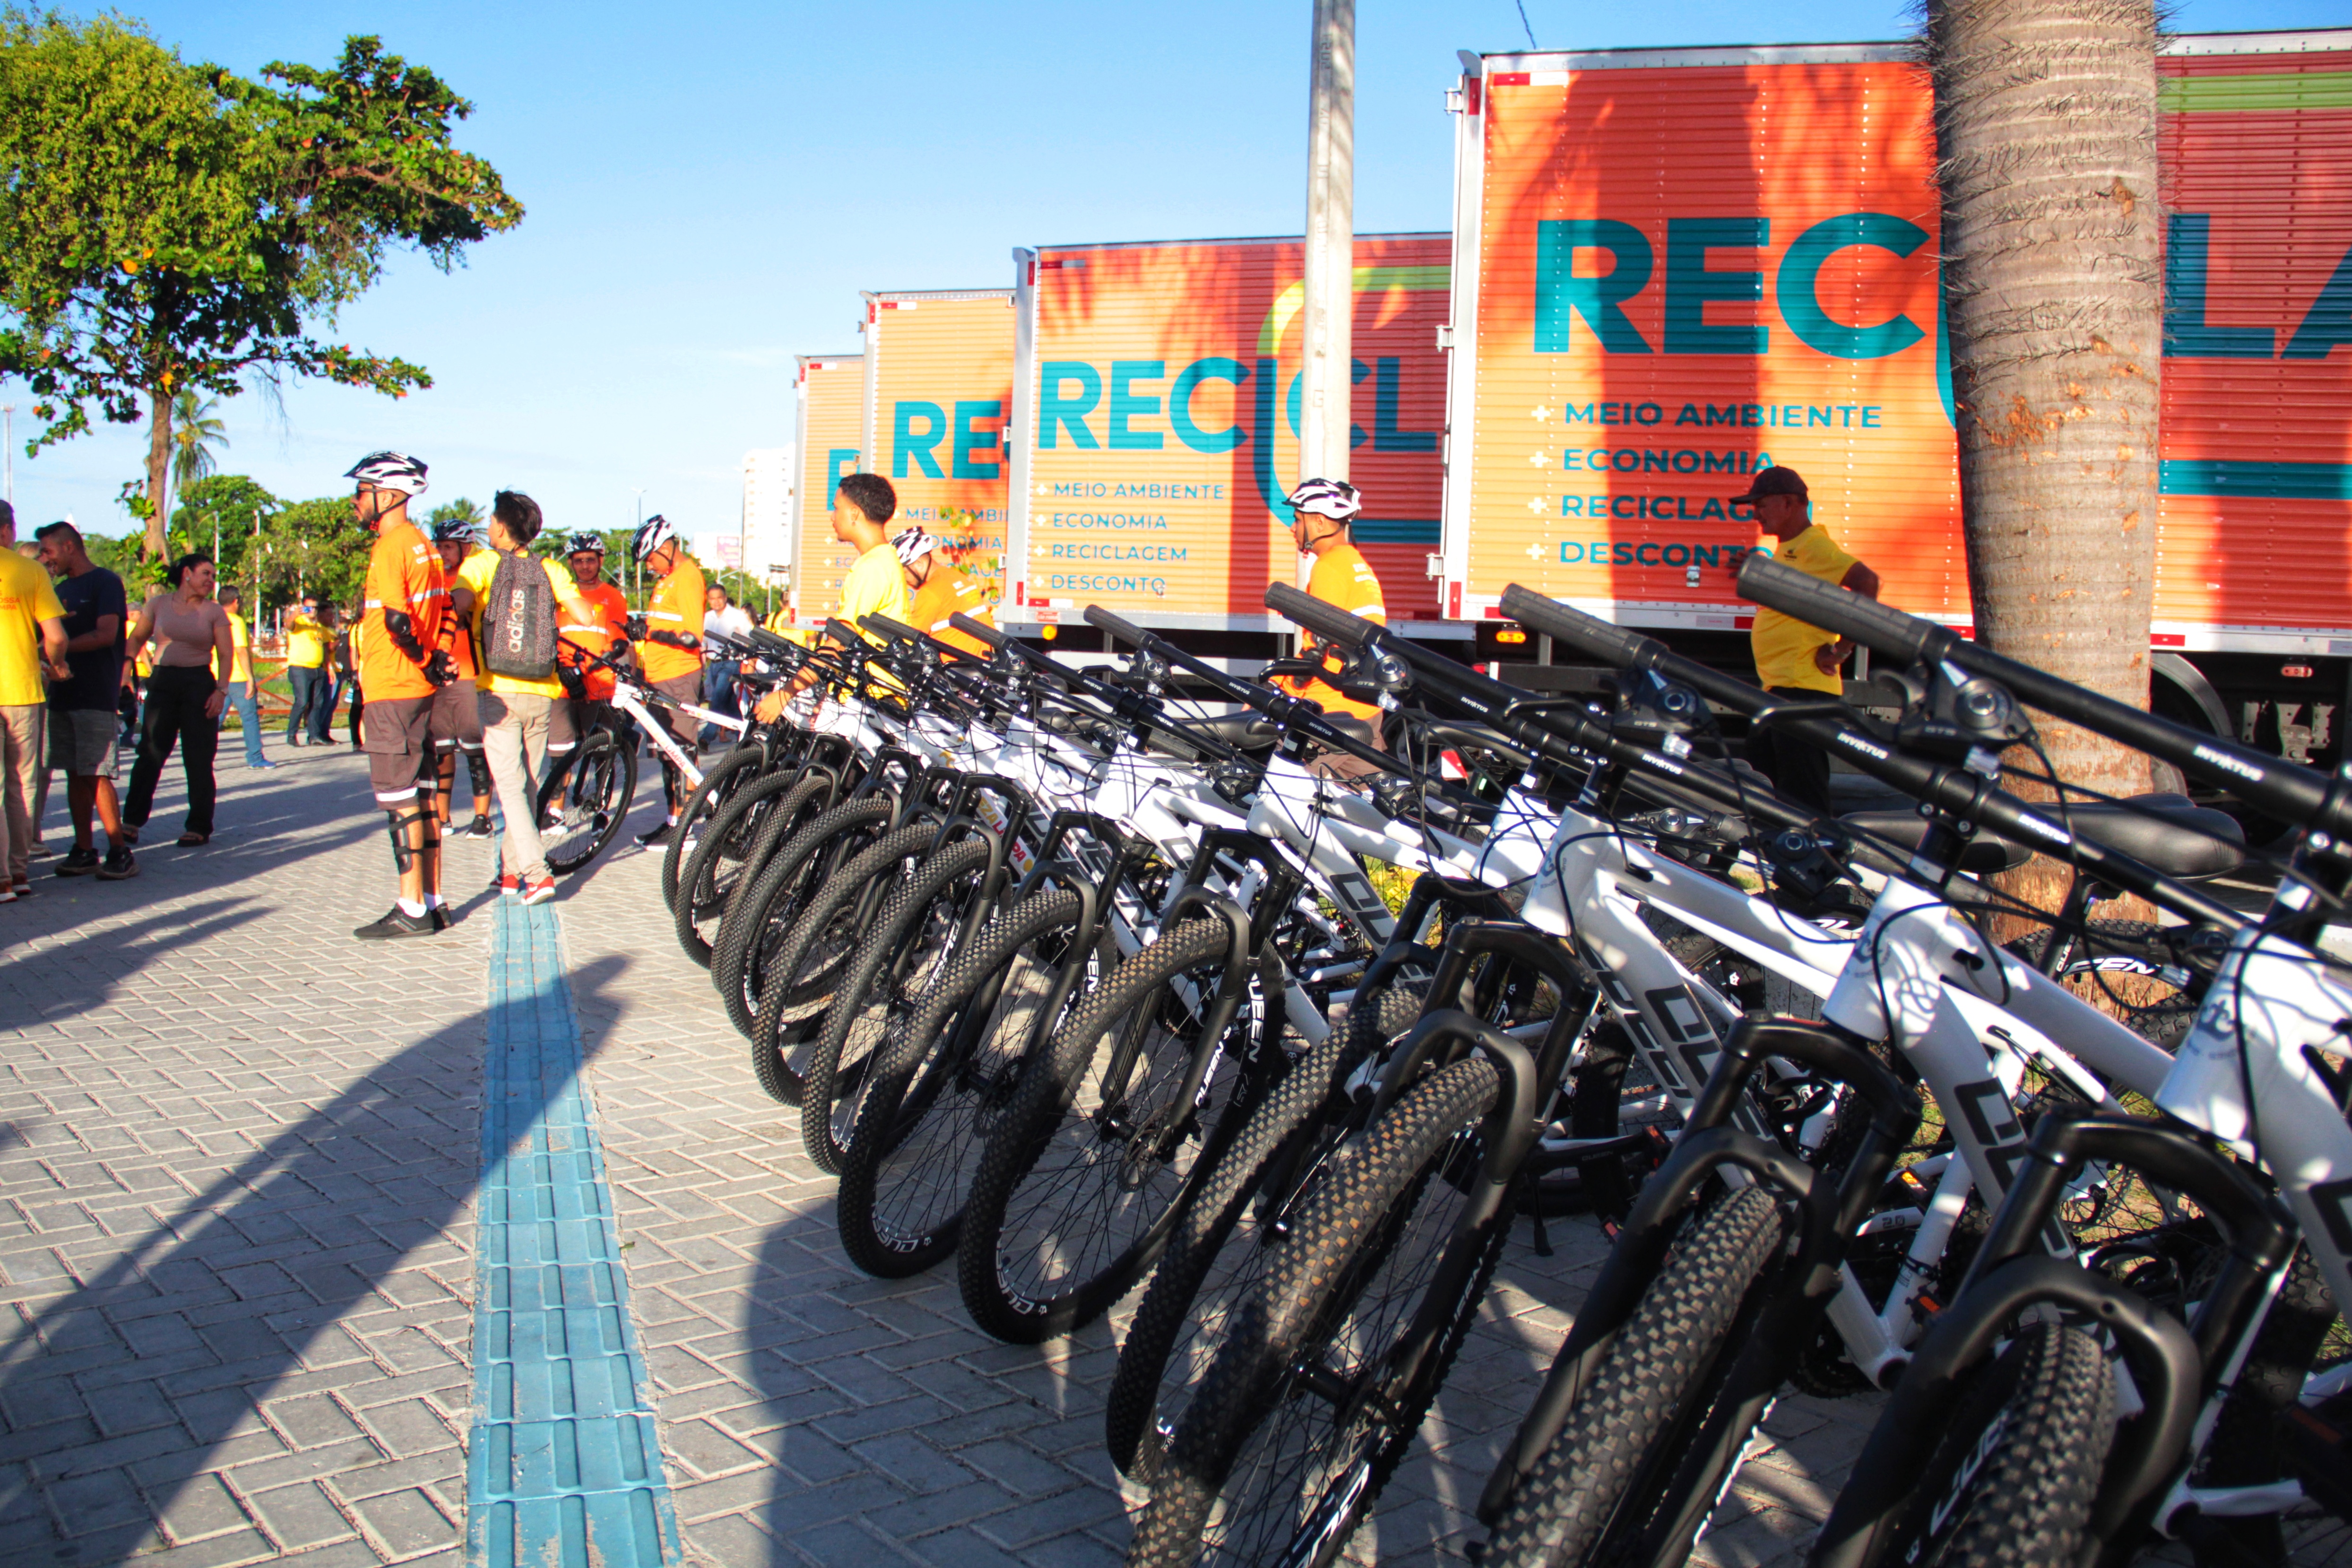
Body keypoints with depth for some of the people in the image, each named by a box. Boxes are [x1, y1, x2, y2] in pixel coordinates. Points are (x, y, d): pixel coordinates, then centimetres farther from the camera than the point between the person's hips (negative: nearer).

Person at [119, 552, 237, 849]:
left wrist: (221, 690, -12)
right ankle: (132, 821, 8)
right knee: (150, 754, 0)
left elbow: (226, 655, -1)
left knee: (198, 759, 0)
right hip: (162, 683, 1)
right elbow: (137, 638, 13)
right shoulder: (158, 604, 7)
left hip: (199, 684, -1)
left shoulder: (214, 612, 3)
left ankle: (199, 827, 7)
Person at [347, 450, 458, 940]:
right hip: (420, 692, 9)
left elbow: (397, 621, -22)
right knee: (421, 797, 11)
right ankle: (431, 902, 16)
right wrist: (439, 659, 10)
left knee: (399, 799, -4)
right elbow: (446, 612, 17)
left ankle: (413, 911, 0)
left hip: (391, 692, -9)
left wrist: (427, 663, -10)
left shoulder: (389, 547, -14)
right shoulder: (423, 545, 14)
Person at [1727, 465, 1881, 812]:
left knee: (1803, 795, -9)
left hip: (1803, 690, -11)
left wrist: (1843, 647, -25)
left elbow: (1867, 582, -26)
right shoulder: (1787, 550, 18)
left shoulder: (1815, 546, -13)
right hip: (1777, 688, 11)